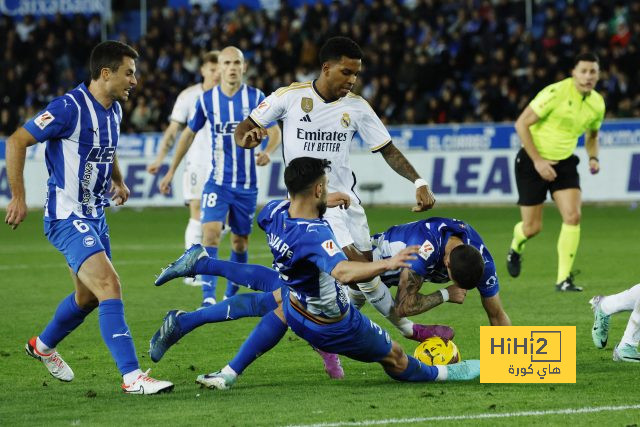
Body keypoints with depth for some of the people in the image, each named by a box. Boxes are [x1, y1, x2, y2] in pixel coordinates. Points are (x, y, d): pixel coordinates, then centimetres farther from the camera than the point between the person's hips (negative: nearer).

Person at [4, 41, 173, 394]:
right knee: (110, 287, -21)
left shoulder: (113, 110, 6)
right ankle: (132, 376, -23)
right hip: (67, 217, -9)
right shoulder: (70, 108, -20)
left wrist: (118, 181, 21)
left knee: (88, 296, 21)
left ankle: (43, 345, 46)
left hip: (94, 216, 9)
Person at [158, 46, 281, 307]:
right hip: (217, 182, -1)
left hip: (247, 185, 1)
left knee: (240, 241, 10)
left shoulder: (255, 98, -3)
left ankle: (231, 296, 29)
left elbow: (274, 132, 0)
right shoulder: (206, 99, 0)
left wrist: (267, 151, -23)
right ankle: (208, 297, -24)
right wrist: (171, 172, 14)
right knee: (210, 233, -20)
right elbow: (189, 134, 13)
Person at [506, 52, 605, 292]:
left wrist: (593, 158, 0)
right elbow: (521, 123, -18)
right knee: (532, 228, 0)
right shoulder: (556, 93, -21)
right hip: (533, 162, -5)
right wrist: (538, 161, -19)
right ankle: (516, 248, 38)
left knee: (573, 216, -16)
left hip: (564, 163, 5)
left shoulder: (597, 103, 0)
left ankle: (563, 279, -7)